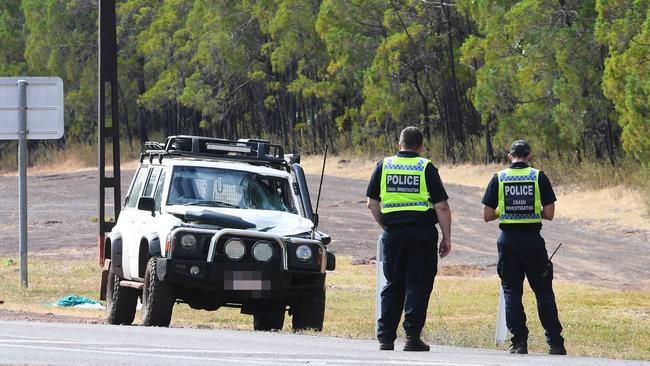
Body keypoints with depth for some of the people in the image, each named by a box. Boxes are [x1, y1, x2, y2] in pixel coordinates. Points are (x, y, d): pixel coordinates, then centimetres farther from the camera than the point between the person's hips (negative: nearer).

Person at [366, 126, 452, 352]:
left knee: (393, 285, 11)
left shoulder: (383, 166, 6)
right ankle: (412, 337, -6)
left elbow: (372, 204, 9)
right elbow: (442, 207, -5)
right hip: (422, 232, -3)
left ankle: (385, 338, 8)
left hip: (393, 232, 3)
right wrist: (447, 238, 1)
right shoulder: (426, 168, -2)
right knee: (418, 285, 1)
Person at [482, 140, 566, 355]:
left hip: (508, 239, 0)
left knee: (511, 291, 7)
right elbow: (549, 214, -3)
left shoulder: (499, 179, 1)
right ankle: (555, 343, 5)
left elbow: (487, 215, 0)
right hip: (533, 239, 0)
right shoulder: (539, 177, -1)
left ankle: (519, 342, 0)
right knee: (543, 292, 7)